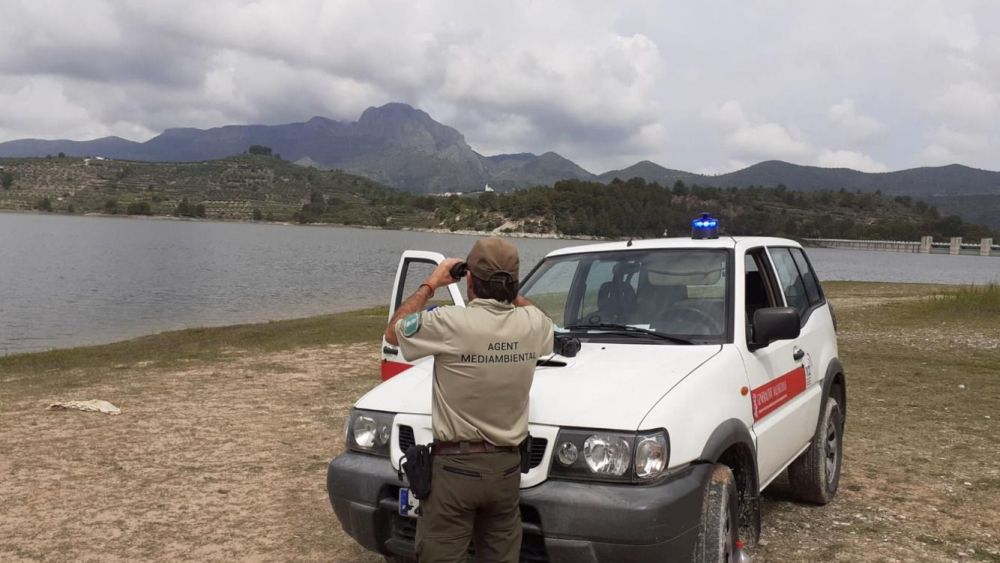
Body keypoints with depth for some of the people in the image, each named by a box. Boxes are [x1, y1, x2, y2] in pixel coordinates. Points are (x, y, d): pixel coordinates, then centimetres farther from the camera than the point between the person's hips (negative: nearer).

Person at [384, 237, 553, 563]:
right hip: (507, 467, 5)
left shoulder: (450, 323, -18)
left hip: (455, 466, -4)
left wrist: (431, 284, 9)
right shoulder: (532, 323, -4)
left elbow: (393, 333, 2)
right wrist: (509, 292, 20)